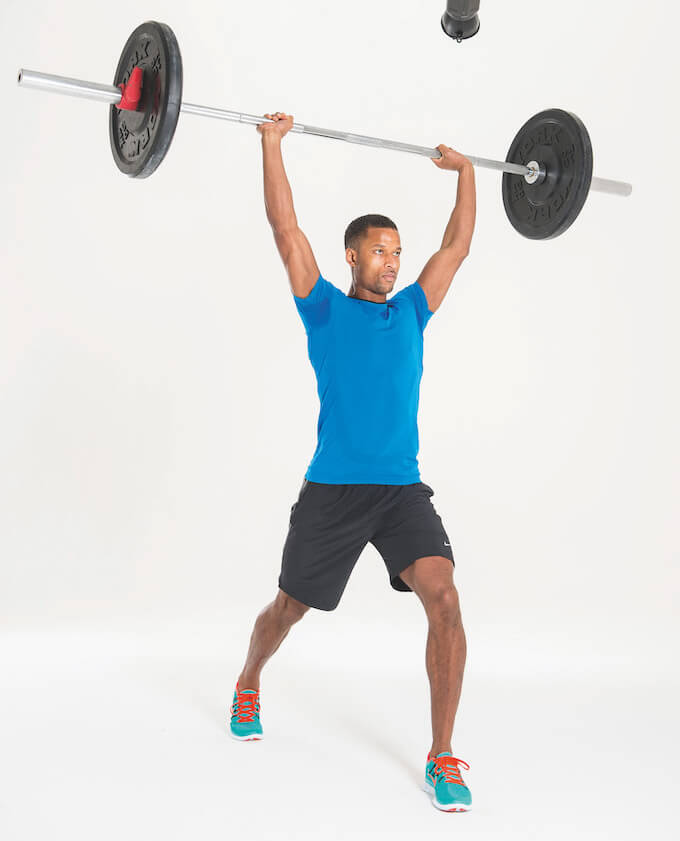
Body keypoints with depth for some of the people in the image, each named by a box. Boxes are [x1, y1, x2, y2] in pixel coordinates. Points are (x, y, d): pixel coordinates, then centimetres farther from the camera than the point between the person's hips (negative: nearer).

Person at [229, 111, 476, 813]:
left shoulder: (411, 313, 14)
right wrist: (271, 143, -4)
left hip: (403, 489, 3)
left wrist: (465, 171, 22)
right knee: (289, 608, 14)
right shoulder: (325, 309, 3)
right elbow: (286, 230, -3)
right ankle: (248, 686, 47)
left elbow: (457, 246, 20)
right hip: (332, 490, -2)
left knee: (444, 601, -18)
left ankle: (441, 759, -8)